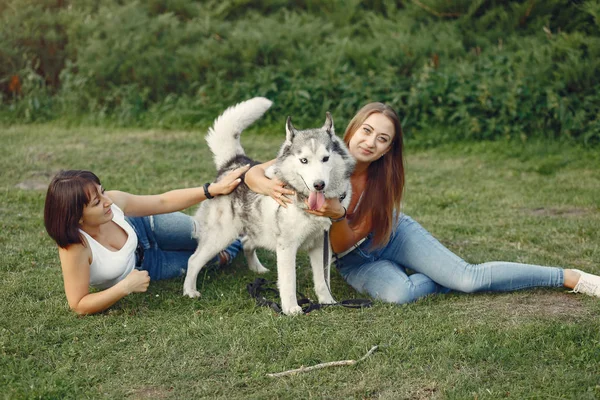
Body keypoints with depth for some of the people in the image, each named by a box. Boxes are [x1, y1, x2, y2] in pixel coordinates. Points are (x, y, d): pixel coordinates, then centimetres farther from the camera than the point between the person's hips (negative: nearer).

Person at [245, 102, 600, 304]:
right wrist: (270, 187, -49)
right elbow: (253, 174, -25)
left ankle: (571, 278, -3)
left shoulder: (381, 180, -21)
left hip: (394, 235, 0)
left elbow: (343, 244, -23)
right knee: (398, 293, -36)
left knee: (470, 277, -17)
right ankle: (443, 280, -4)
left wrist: (337, 215, -45)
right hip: (356, 261, 0)